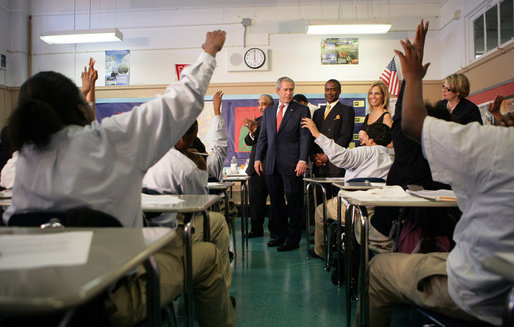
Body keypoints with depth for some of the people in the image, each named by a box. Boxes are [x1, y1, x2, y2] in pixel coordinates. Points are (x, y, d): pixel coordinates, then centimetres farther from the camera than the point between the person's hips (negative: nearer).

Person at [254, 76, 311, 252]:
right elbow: (263, 137, 16)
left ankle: (293, 239, 10)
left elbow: (305, 137, -5)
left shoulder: (302, 110, 2)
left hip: (292, 164, -5)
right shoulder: (268, 111, 15)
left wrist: (303, 160, -15)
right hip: (272, 165, 5)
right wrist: (258, 158, 7)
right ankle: (281, 235, 24)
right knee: (276, 202, 10)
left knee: (294, 201, 0)